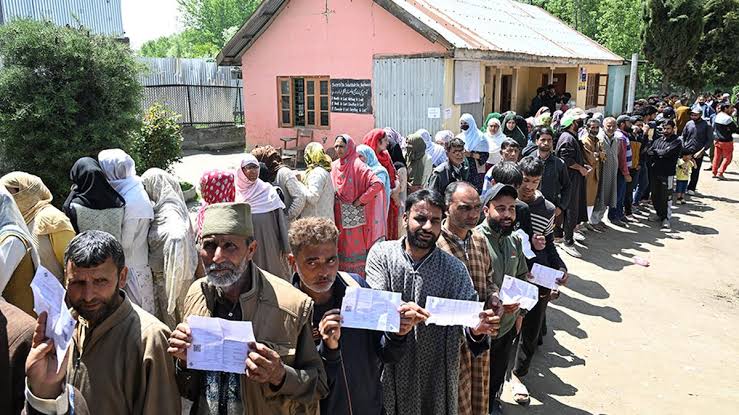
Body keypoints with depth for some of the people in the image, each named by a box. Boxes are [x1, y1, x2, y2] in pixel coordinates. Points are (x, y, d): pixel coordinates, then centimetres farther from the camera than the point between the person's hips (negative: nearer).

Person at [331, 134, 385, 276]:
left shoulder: (357, 165, -13)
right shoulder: (334, 166, 7)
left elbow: (377, 184, -23)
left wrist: (360, 201, -17)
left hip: (355, 216, -6)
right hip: (340, 216, 6)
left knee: (355, 247, 2)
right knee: (342, 247, 12)